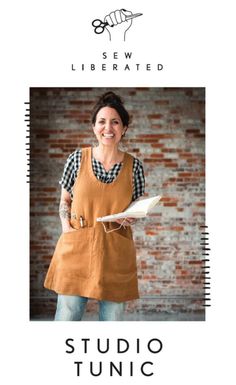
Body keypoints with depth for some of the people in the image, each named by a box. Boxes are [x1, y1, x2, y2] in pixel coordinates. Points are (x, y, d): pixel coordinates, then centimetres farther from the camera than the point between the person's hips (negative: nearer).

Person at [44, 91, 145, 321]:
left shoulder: (134, 166, 1)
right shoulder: (77, 158, -1)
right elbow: (64, 201, 11)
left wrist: (130, 219, -8)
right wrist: (66, 226, -6)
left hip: (116, 253, 1)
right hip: (76, 248, -1)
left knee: (112, 317, 9)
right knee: (66, 316, 2)